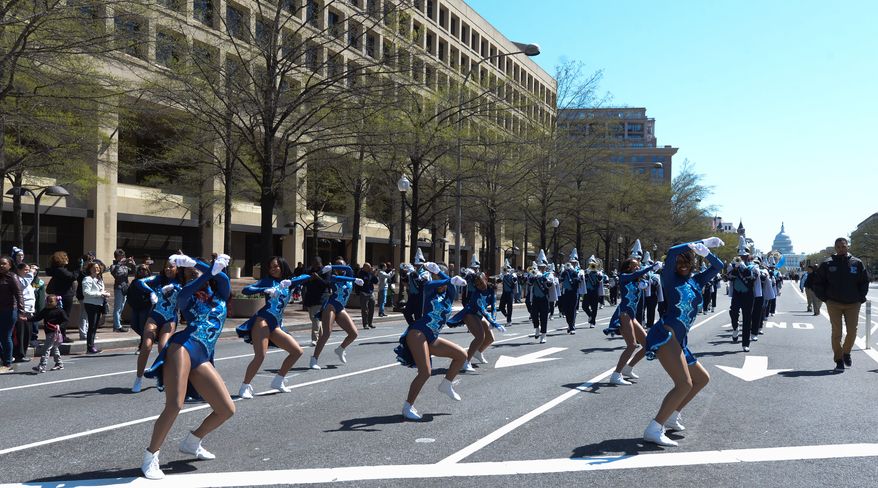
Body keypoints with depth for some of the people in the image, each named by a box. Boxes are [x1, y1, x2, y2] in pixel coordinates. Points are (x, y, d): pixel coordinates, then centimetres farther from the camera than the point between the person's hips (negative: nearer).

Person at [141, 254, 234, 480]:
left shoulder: (221, 297, 24)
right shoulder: (188, 299, 17)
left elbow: (223, 278, 5)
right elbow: (186, 290, -6)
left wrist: (193, 263, -2)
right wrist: (212, 269, -15)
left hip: (204, 359, 5)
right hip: (183, 346, -4)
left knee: (227, 410, 1)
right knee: (174, 405, -21)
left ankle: (191, 442, 22)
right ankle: (150, 457, -6)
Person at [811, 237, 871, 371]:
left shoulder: (857, 263, 3)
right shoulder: (827, 264, -1)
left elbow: (864, 282, 11)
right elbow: (818, 283, 5)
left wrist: (860, 298, 3)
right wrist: (825, 298, -1)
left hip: (853, 304, 1)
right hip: (834, 304, -1)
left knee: (852, 332, -1)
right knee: (836, 333, -1)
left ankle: (846, 353, 26)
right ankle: (839, 360, 9)